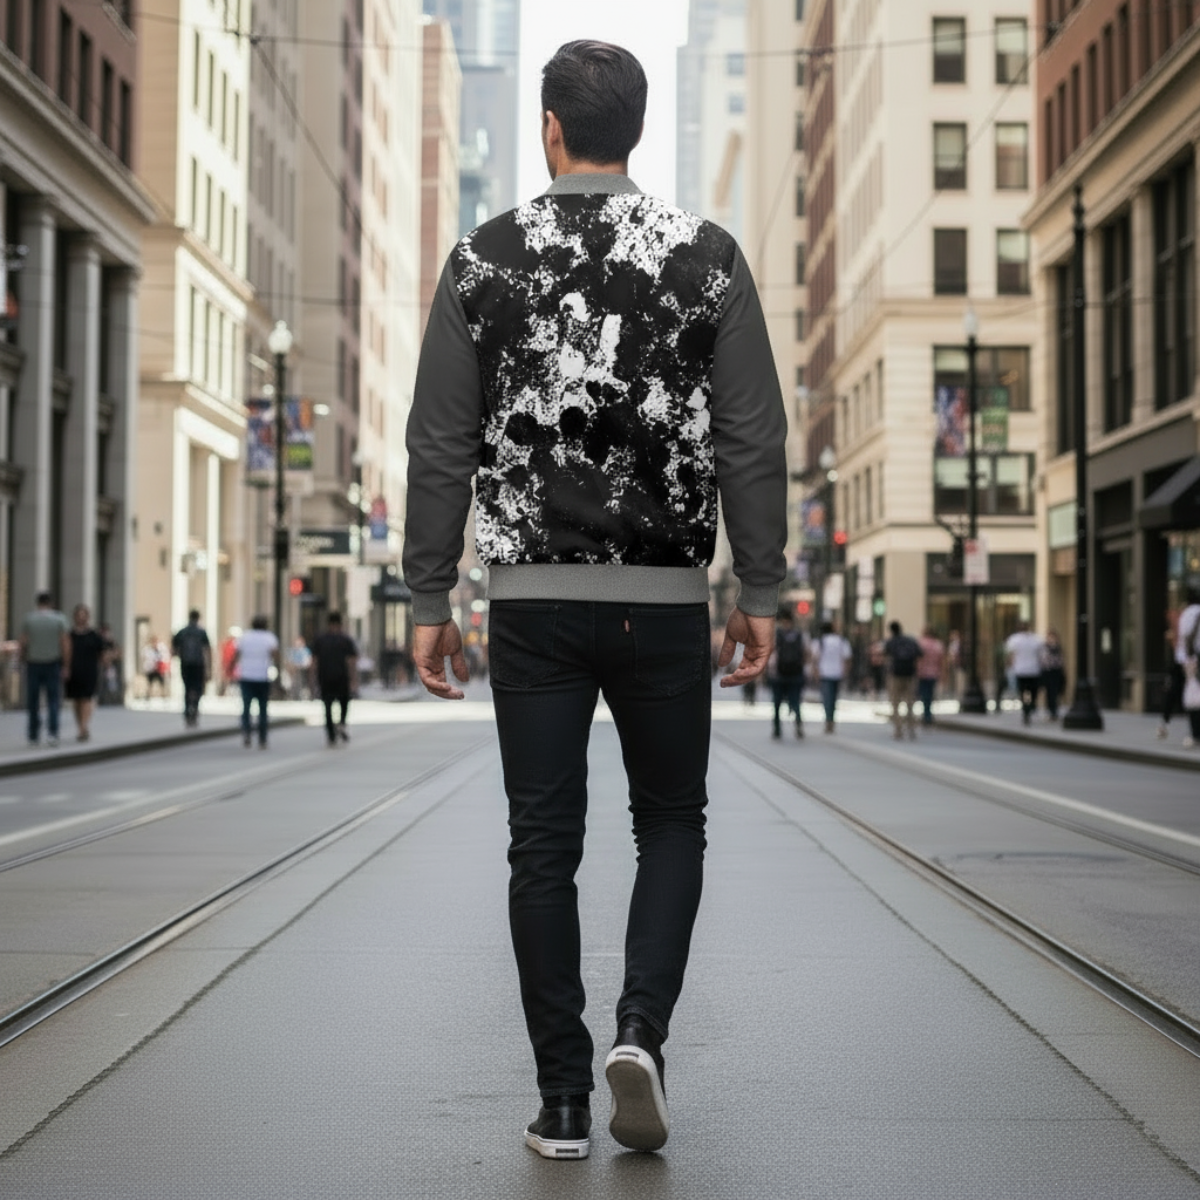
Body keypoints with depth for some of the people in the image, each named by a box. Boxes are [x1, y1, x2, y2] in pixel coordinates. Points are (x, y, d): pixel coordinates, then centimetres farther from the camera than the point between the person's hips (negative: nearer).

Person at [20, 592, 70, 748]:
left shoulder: (28, 619, -1)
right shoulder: (60, 619, -3)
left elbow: (23, 643, -4)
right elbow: (65, 644, -8)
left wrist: (23, 660, 8)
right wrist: (66, 666, -5)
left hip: (33, 664, 1)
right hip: (53, 663, -1)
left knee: (33, 701, 10)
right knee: (53, 700, 2)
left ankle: (33, 736, 13)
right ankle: (52, 732, -16)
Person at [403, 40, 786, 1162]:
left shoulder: (484, 259, 0)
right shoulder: (707, 256, 0)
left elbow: (440, 446, -1)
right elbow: (754, 440, -3)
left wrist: (429, 600, 4)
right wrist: (760, 593, 3)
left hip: (532, 600, 0)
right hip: (663, 599, 0)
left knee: (544, 848, 7)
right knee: (672, 824, 16)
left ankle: (563, 1102, 10)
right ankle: (639, 1032, -4)